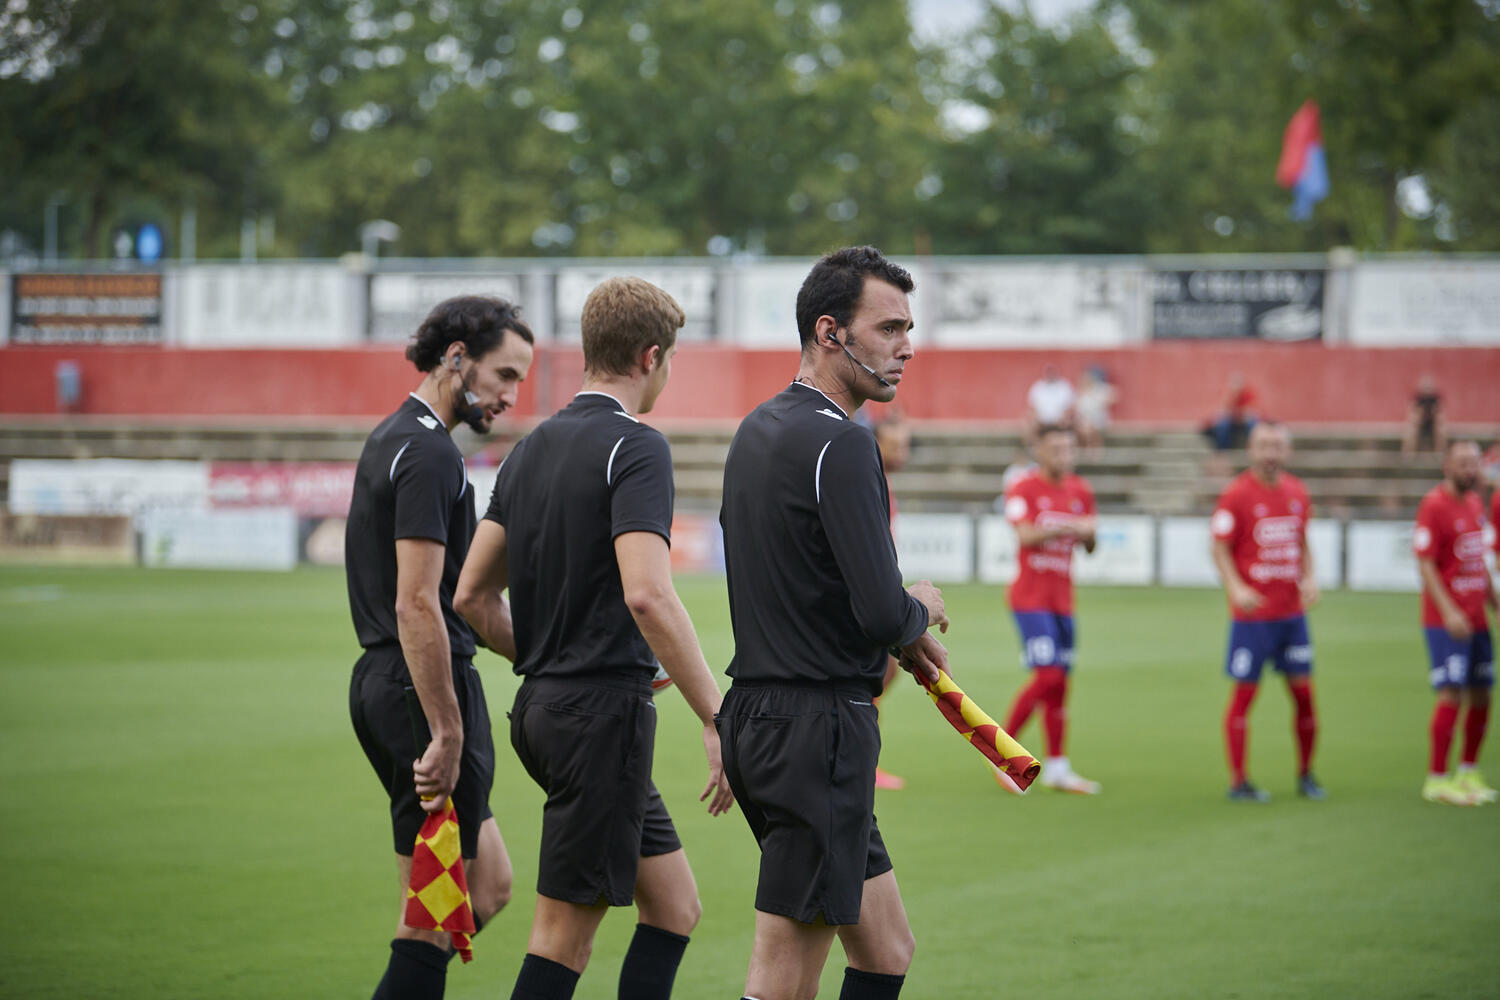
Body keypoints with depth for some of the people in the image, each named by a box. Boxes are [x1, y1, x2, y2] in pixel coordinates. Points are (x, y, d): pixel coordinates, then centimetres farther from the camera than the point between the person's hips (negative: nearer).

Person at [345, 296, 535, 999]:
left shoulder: (392, 440, 17)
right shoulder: (429, 453, -15)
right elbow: (416, 606, -22)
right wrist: (447, 734, -21)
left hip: (382, 682, 10)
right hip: (424, 687, -10)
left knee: (489, 886, 13)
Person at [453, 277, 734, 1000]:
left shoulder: (531, 448, 13)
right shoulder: (635, 446, -13)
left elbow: (473, 595, 14)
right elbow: (646, 594, -25)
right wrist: (717, 720, -24)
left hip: (543, 703, 9)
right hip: (604, 711, -9)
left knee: (673, 906, 14)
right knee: (564, 937, -4)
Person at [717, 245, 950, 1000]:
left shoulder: (759, 429, 14)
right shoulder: (839, 444, -16)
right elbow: (881, 613, -22)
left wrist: (899, 629, 15)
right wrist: (921, 611, 1)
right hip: (819, 727, -10)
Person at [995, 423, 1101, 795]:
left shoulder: (1080, 491, 12)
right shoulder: (1023, 489, -6)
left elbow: (1088, 546, 15)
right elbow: (1025, 535, -19)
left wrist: (1088, 534, -7)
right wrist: (1067, 527, -26)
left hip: (1062, 601, 6)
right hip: (1031, 597, -6)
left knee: (1060, 683, 6)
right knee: (1048, 676, -15)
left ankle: (1057, 767, 11)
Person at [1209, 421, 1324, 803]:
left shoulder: (1297, 492, 9)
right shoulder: (1236, 493, -8)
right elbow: (1220, 548, -7)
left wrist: (1308, 578, 3)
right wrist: (1235, 588, -21)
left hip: (1292, 611, 5)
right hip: (1252, 612, -5)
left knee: (1303, 692, 5)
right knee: (1244, 693, -1)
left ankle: (1305, 775, 19)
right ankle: (1239, 782, 6)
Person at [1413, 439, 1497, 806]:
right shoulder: (1433, 505, -11)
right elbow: (1425, 565, -14)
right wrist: (1449, 611, -21)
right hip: (1446, 621, -8)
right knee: (1452, 694, -11)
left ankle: (1469, 771, 21)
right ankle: (1436, 779, -5)